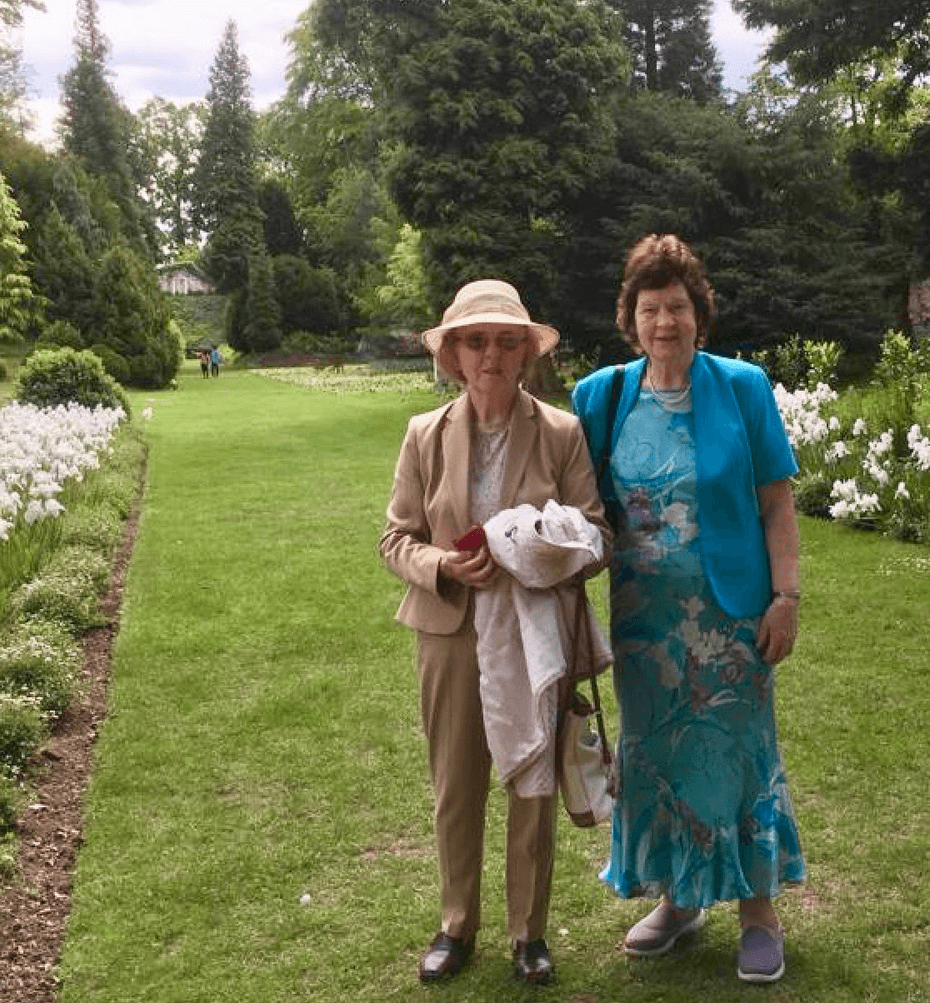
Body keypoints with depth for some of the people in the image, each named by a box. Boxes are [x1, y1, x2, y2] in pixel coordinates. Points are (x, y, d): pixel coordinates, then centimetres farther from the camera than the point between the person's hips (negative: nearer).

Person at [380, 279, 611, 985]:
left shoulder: (562, 432, -5)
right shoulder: (426, 434, 0)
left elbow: (597, 536, -6)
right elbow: (397, 539, 2)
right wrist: (444, 567, -19)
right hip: (451, 633, 1)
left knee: (535, 788, 11)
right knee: (455, 789, 12)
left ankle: (529, 932, 31)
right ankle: (457, 926, 32)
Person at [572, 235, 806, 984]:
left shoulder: (742, 387, -5)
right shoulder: (601, 396, 2)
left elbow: (777, 501, -4)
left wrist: (786, 596, -10)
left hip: (728, 611, -3)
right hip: (643, 614, 3)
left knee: (734, 746, 5)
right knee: (655, 752, 12)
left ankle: (760, 913, 22)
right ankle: (678, 900, 31)